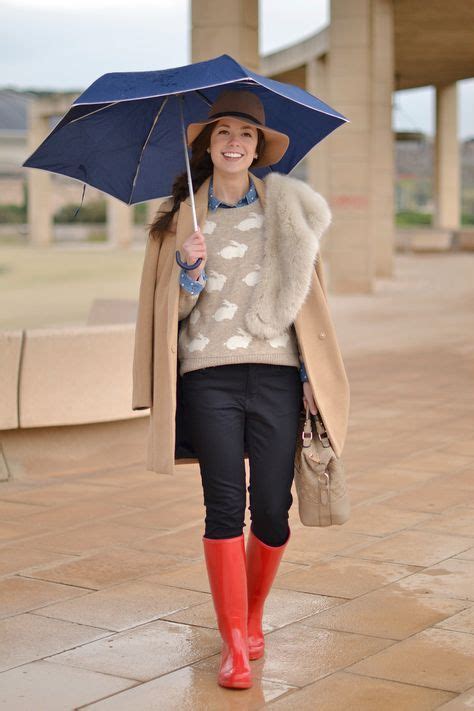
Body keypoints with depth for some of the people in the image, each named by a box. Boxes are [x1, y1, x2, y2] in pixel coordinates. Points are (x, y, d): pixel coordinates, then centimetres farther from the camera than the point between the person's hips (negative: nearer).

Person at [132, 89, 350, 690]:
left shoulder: (286, 206, 10)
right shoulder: (182, 214, 10)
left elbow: (305, 293, 10)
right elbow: (174, 306, 9)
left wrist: (313, 373, 3)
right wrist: (191, 268, -11)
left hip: (276, 372, 1)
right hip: (209, 375, 0)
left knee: (272, 509, -1)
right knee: (224, 505, -7)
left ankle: (252, 618, 24)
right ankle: (233, 645, 1)